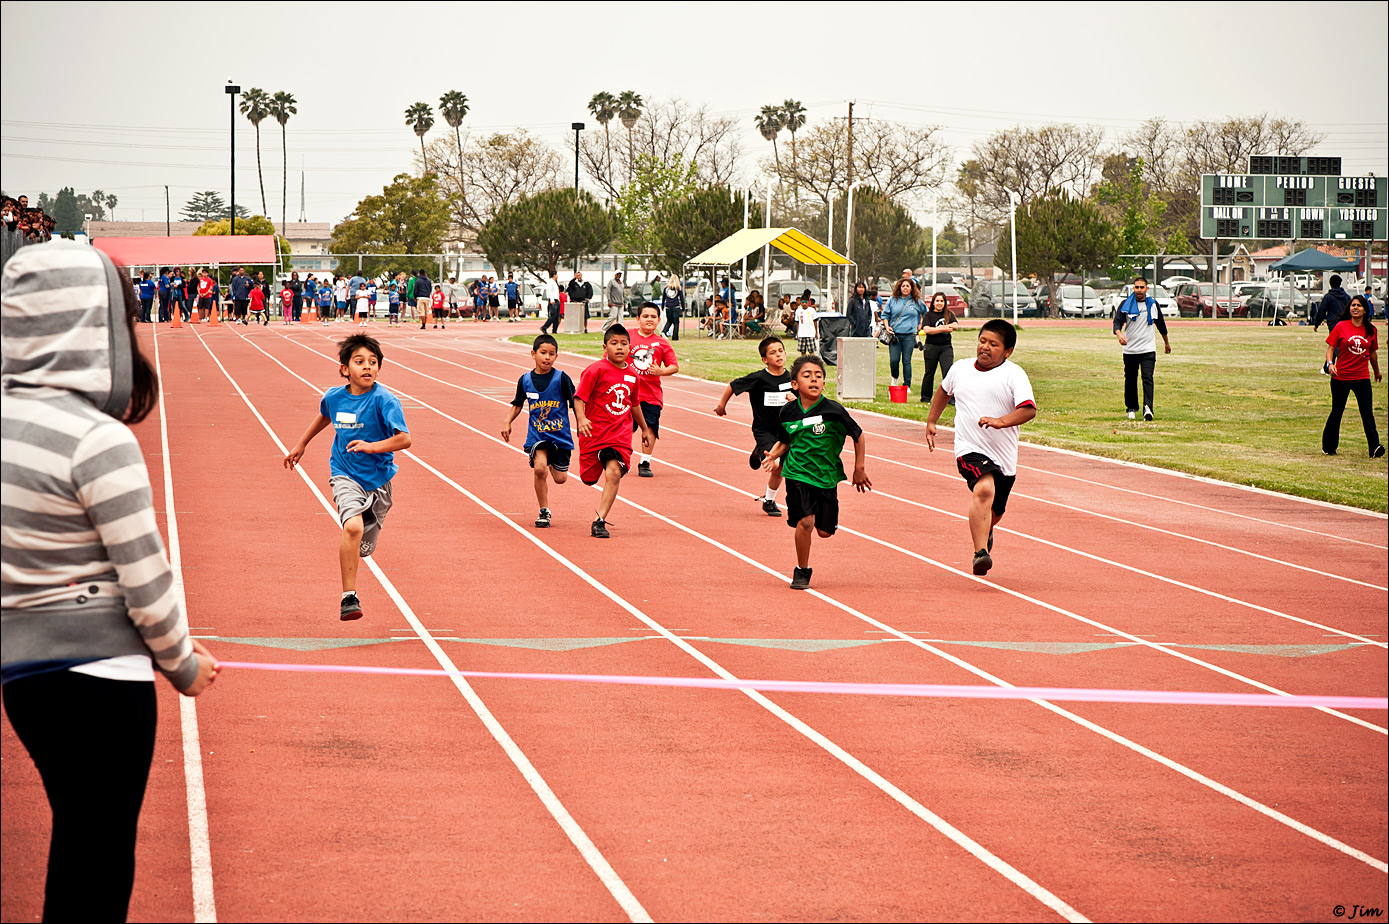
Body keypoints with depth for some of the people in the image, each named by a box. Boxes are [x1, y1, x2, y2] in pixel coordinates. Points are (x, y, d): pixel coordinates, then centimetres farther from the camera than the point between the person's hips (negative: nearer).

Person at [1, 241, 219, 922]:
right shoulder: (100, 439, -19)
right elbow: (146, 579, -15)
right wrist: (184, 665, 2)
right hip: (100, 675, -7)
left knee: (75, 847, 20)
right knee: (98, 868, 3)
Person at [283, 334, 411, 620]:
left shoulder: (384, 400, -15)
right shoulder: (334, 397, -3)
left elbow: (404, 438, -23)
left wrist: (372, 447, -35)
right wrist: (301, 444, 32)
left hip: (377, 479, 0)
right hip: (345, 475, 0)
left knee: (362, 547, 10)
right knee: (353, 526, -29)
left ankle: (349, 591, 44)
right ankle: (349, 598, -23)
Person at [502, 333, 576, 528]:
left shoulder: (562, 379, -8)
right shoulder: (525, 380, -1)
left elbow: (575, 403, 1)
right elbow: (517, 404, 16)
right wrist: (507, 422, 5)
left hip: (560, 434, 0)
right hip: (536, 435, 0)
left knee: (560, 478, 4)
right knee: (539, 468, -23)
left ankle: (553, 463, 43)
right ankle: (544, 511, -5)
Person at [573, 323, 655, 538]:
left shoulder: (632, 375, 8)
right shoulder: (596, 370, -10)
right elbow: (579, 397, -14)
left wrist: (645, 429, 35)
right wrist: (581, 418, -34)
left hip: (620, 434, 2)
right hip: (594, 432, -2)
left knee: (614, 473, -19)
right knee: (589, 478, 8)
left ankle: (599, 521, -19)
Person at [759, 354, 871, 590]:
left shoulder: (833, 411, -12)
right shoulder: (788, 412, -4)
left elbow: (859, 437, 2)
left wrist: (859, 469, 6)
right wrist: (773, 455, -4)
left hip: (827, 475, 0)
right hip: (798, 475, 0)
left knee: (825, 531, 2)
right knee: (805, 521, -18)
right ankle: (802, 571, 2)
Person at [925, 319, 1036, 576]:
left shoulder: (1013, 374, -6)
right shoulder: (960, 369, 6)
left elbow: (1029, 409, -19)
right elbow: (944, 391, 29)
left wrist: (1001, 421, -33)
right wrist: (931, 422, 31)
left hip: (1004, 456, 1)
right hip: (970, 449, -1)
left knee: (994, 512, 17)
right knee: (984, 490, -30)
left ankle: (985, 533, 55)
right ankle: (980, 553, -36)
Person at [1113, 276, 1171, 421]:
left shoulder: (1153, 304, 8)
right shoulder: (1125, 304, 1)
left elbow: (1161, 324, 23)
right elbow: (1117, 322, -10)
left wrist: (1167, 342, 32)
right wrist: (1119, 334, -32)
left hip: (1148, 349, 0)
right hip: (1130, 350, 0)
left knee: (1148, 378, -15)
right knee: (1130, 380, 7)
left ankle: (1148, 408, -24)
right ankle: (1131, 408, 22)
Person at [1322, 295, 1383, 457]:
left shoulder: (1370, 330, 4)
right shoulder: (1341, 327, -2)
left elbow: (1373, 353, 18)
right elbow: (1331, 347, -1)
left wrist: (1377, 371, 29)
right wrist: (1330, 363, -19)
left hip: (1362, 377, 1)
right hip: (1341, 376, -1)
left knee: (1367, 413, -11)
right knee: (1336, 413, 10)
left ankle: (1375, 448, -17)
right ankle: (1328, 447, 25)